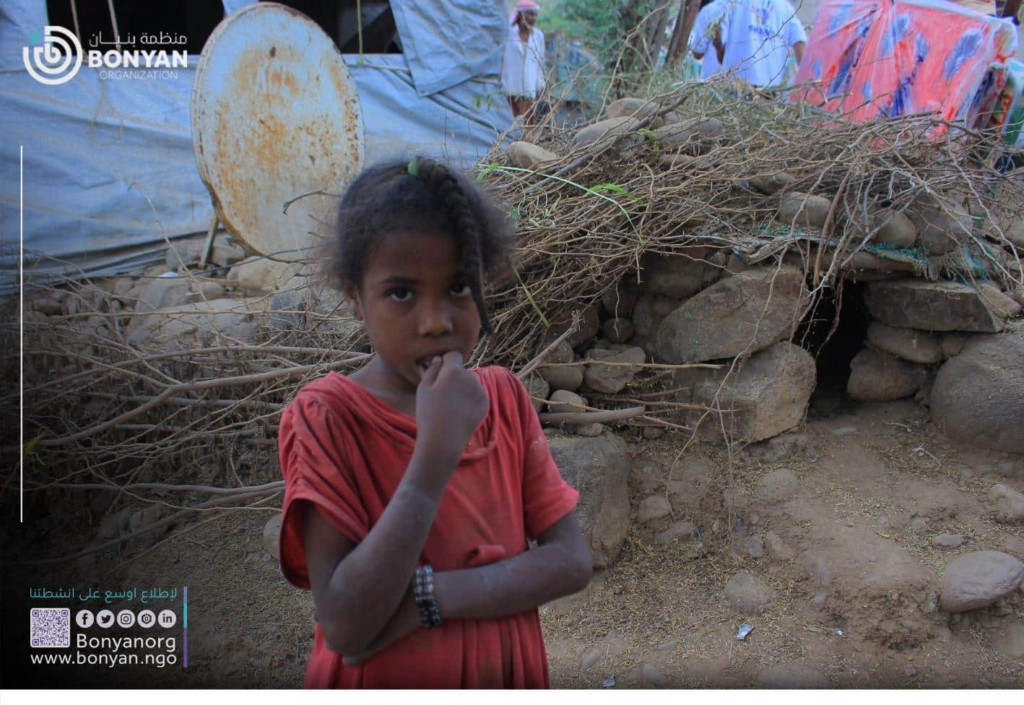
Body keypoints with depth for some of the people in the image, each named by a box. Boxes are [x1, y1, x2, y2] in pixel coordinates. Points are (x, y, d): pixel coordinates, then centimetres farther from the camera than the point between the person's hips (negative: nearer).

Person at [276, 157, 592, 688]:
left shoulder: (505, 397, -7)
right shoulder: (325, 415, -20)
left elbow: (573, 561, -12)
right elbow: (345, 628, -25)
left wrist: (429, 595, -24)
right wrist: (437, 450, -32)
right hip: (378, 683, -3)